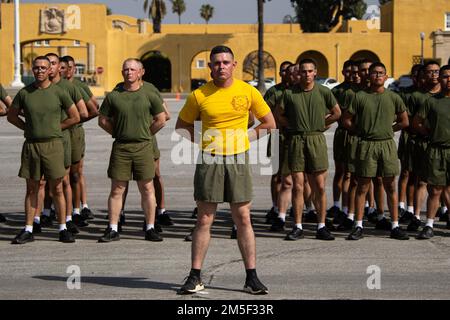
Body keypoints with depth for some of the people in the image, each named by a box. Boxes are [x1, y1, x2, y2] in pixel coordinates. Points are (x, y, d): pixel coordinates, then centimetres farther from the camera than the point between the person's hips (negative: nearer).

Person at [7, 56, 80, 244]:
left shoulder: (58, 93, 1)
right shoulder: (24, 93, 5)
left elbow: (75, 117, 7)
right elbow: (11, 116, 16)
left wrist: (55, 128, 3)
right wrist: (28, 128, 5)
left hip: (53, 144, -2)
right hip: (30, 145, 2)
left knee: (57, 189, 0)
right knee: (31, 189, 7)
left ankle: (63, 229, 7)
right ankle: (28, 230, 10)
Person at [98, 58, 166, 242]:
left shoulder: (148, 96, 4)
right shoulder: (113, 96, 5)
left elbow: (161, 120, 10)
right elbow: (103, 120, 12)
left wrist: (145, 134, 8)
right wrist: (118, 133, 6)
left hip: (143, 147, 0)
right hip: (120, 147, 1)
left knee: (147, 189, 2)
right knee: (117, 189, 2)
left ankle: (150, 229, 9)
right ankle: (113, 229, 8)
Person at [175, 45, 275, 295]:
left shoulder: (248, 92, 1)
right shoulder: (199, 95, 0)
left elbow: (269, 123, 11)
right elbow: (182, 125, 12)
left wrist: (245, 138, 1)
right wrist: (198, 142, -1)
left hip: (238, 161, 0)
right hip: (209, 162, 0)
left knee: (243, 219, 3)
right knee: (204, 221, 2)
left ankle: (252, 277, 9)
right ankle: (195, 277, 8)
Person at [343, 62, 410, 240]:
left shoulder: (393, 98, 6)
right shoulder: (360, 97, 1)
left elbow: (404, 122, 13)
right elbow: (347, 120, 3)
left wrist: (388, 129, 8)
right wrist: (362, 132, 2)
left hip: (387, 145, 1)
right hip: (366, 145, -1)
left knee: (390, 187, 5)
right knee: (362, 187, 2)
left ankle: (395, 226, 10)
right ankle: (359, 227, 7)